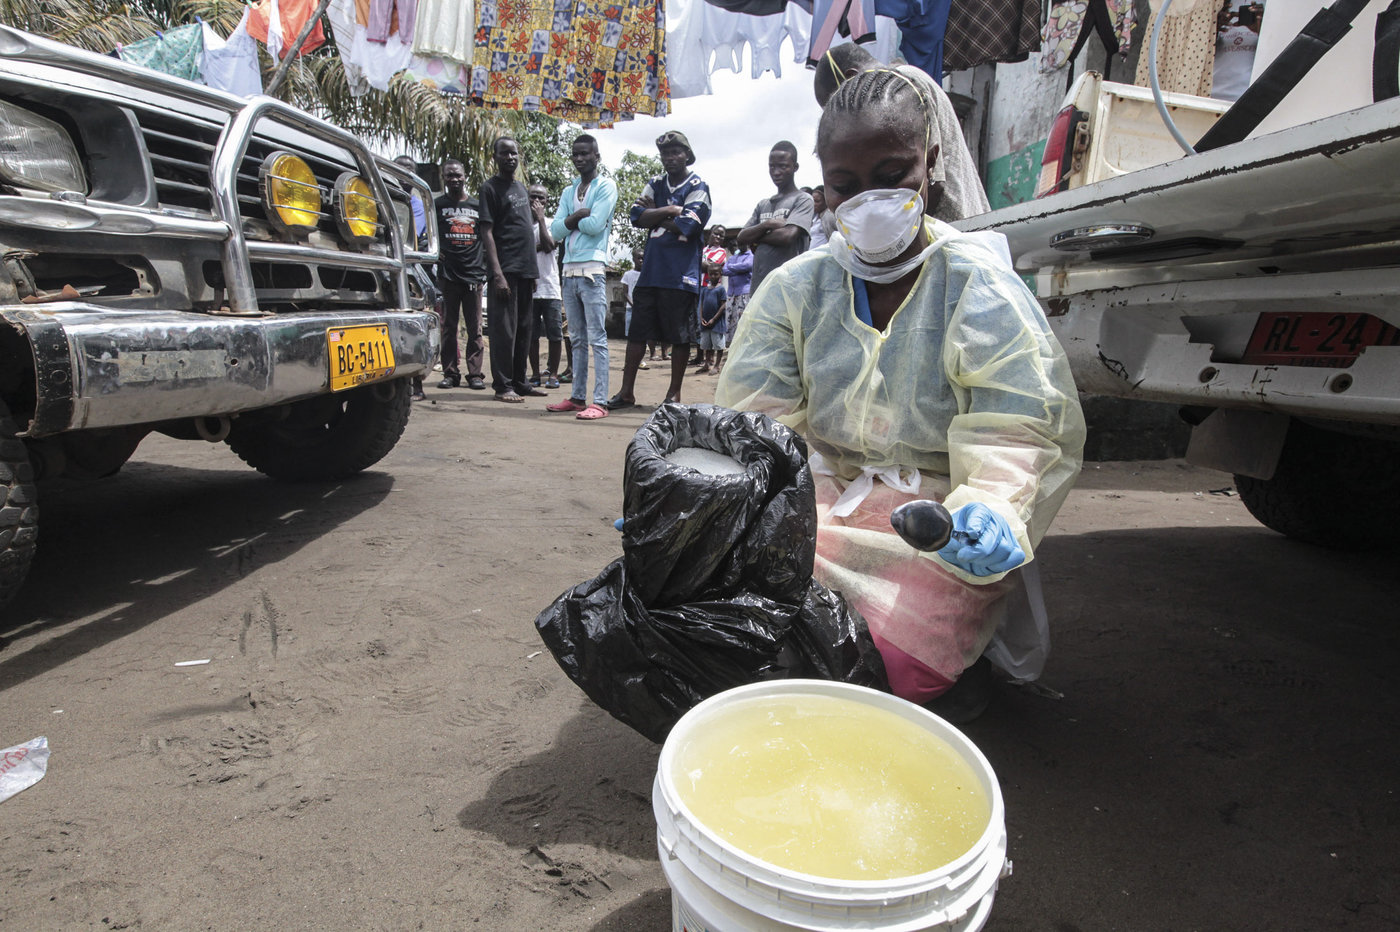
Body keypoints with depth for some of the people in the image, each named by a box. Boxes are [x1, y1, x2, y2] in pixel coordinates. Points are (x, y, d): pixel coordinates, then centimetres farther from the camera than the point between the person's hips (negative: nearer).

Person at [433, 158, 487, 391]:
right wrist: (436, 252, -8)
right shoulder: (437, 205, 10)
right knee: (449, 327, 2)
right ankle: (450, 373, 8)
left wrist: (485, 267, 5)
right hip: (447, 274, -1)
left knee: (475, 329, 1)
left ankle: (475, 374, 5)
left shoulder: (477, 206, 13)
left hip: (474, 274, 1)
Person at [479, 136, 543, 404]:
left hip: (526, 270, 8)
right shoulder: (491, 187, -3)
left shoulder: (521, 188, 20)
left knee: (524, 329, 10)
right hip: (506, 270, -7)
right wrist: (497, 273, -19)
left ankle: (519, 381, 18)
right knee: (504, 329, -6)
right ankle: (503, 385, -1)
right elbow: (487, 232, -10)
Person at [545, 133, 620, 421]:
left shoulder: (605, 187, 1)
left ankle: (600, 401, -11)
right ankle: (577, 397, 15)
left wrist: (570, 220, 1)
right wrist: (578, 215, -6)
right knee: (578, 339, 10)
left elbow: (595, 224, -13)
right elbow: (556, 230, 7)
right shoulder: (569, 192, 20)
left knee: (597, 338, -9)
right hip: (569, 270, 7)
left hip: (592, 270, -7)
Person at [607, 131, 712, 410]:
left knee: (680, 336, 1)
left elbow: (686, 226, -13)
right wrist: (669, 211, -8)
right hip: (651, 269, 5)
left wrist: (654, 215, -2)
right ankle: (626, 392, 10)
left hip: (681, 274, -5)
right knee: (637, 331, 4)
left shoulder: (697, 187, 0)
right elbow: (638, 217, 2)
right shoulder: (655, 184, 16)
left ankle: (674, 392, 12)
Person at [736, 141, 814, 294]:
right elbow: (741, 238, 11)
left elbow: (788, 236, -15)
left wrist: (756, 237, 0)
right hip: (759, 285, 7)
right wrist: (767, 225, -6)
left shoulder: (803, 199, 1)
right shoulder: (763, 204, 21)